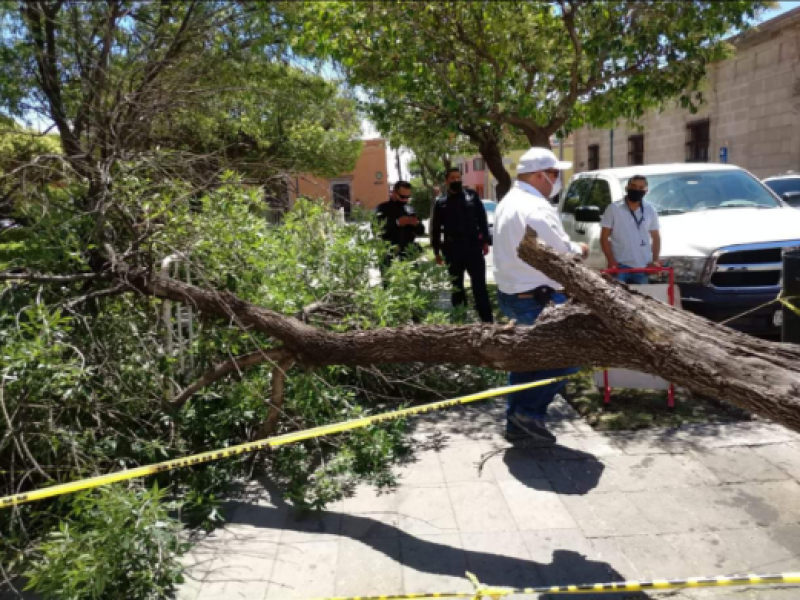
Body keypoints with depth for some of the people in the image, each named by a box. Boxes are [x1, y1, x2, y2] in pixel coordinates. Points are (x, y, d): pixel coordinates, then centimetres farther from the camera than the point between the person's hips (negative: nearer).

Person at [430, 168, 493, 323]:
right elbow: (435, 228, 6)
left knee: (480, 285, 1)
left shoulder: (472, 196, 7)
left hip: (473, 246, 0)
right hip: (452, 249, 0)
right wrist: (437, 251, 2)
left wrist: (485, 241, 0)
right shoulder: (440, 202, 5)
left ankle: (487, 320, 5)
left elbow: (482, 219, 7)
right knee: (456, 287, 9)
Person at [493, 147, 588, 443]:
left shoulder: (508, 203, 14)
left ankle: (516, 422, 23)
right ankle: (530, 411, 3)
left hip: (511, 294, 10)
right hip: (538, 299, -10)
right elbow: (562, 254, -19)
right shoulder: (536, 208, -19)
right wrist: (579, 250, 3)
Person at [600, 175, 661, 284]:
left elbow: (656, 238, 14)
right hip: (620, 266, -4)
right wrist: (611, 261, -13)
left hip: (643, 267, 4)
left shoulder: (650, 210, 9)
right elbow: (604, 237, -3)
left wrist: (655, 260, 0)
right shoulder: (614, 209, -3)